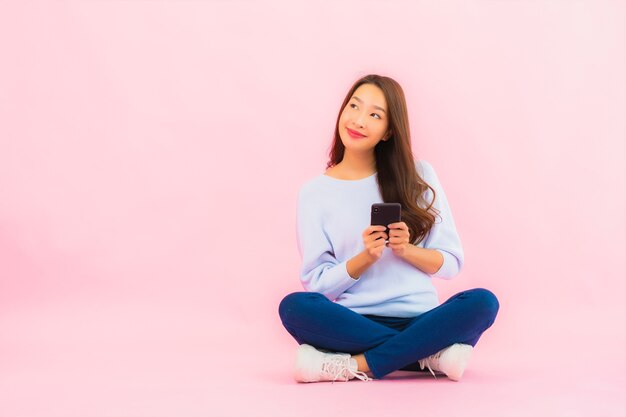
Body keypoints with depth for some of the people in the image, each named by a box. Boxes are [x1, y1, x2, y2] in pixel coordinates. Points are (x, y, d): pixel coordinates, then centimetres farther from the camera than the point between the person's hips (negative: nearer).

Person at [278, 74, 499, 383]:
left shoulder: (418, 176, 8)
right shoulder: (314, 193, 7)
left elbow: (451, 263, 7)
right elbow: (316, 284, 2)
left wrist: (406, 250, -12)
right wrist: (365, 257, -14)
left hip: (418, 321, 1)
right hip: (353, 325, 0)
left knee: (483, 302, -27)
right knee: (294, 306, -31)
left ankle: (356, 365, -26)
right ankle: (430, 354, -23)